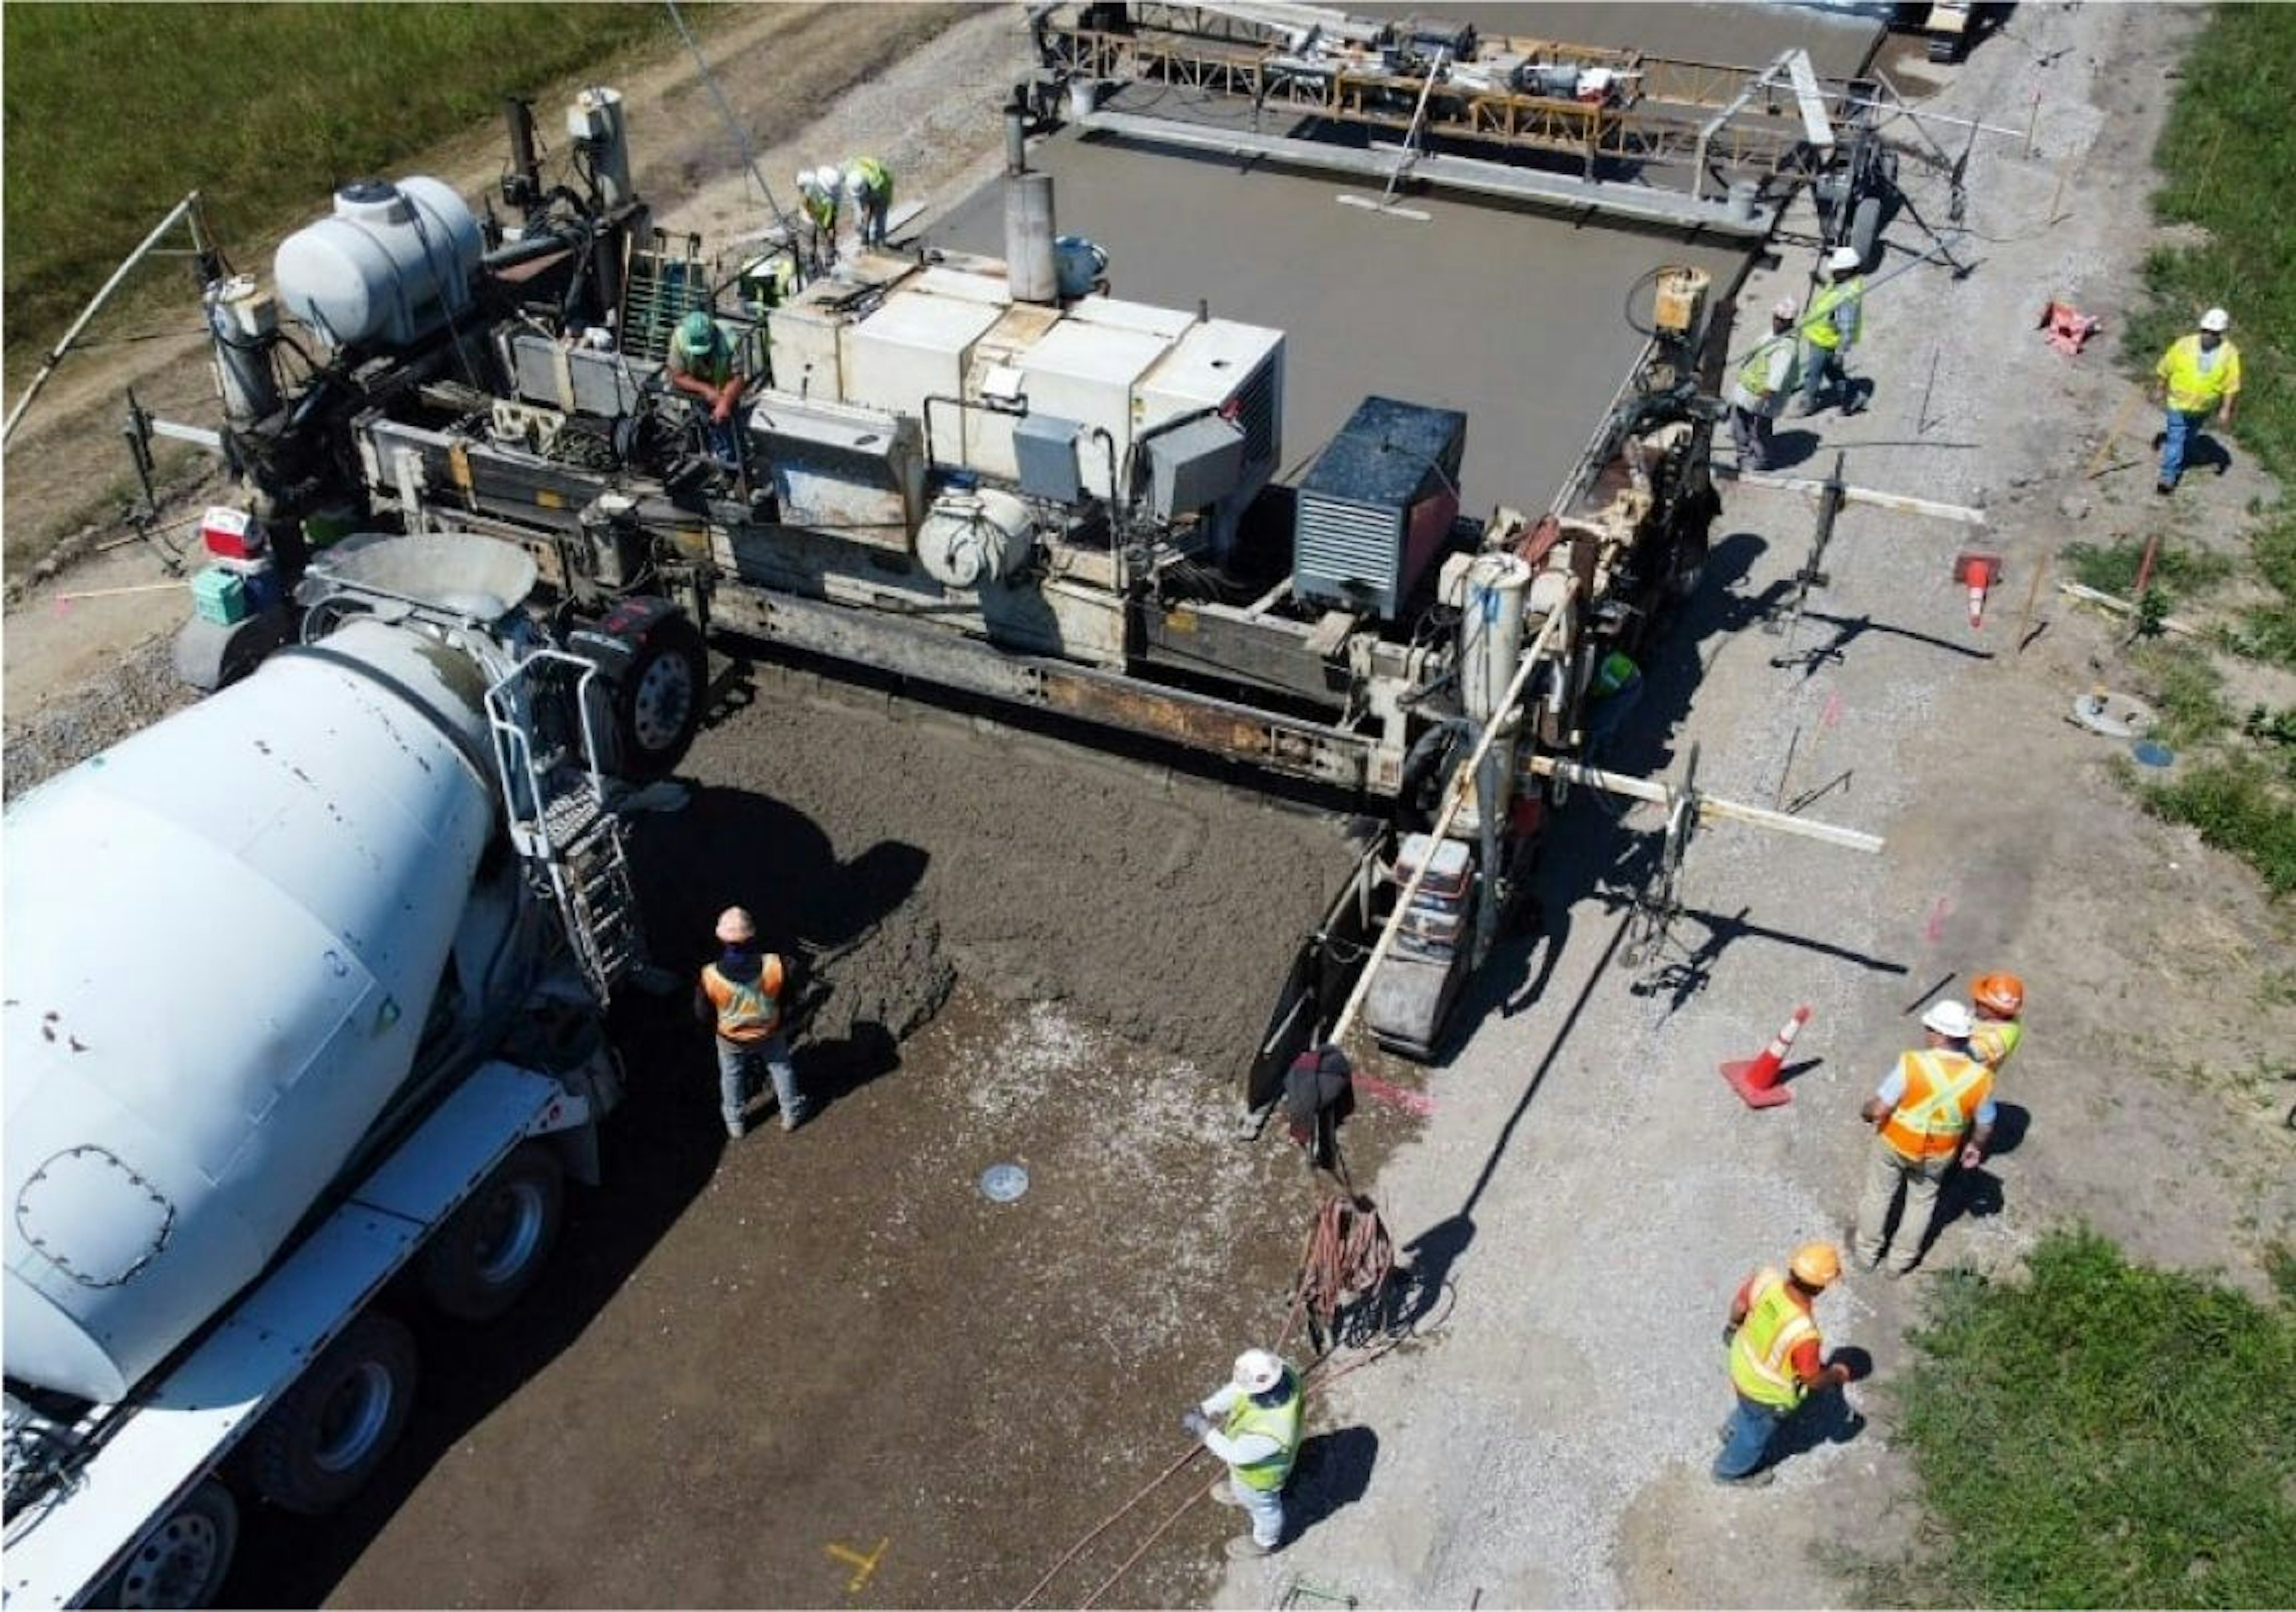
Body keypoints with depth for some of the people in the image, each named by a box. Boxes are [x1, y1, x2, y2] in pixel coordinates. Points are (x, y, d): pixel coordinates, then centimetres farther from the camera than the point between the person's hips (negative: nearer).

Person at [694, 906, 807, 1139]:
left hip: (730, 1039, 0)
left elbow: (703, 1014, -16)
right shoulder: (774, 966, -34)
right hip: (769, 1033, 0)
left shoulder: (710, 977, -34)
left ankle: (735, 1124, 49)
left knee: (731, 1076, 29)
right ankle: (791, 1114, 48)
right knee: (781, 1067, 29)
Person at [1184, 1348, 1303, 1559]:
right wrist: (1204, 1409, -22)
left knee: (1261, 1505, 28)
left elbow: (1235, 1454, -32)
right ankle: (1241, 1493, 71)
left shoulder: (1271, 1432, -50)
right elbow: (1237, 1390, -16)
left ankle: (1265, 1542, 59)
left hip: (1260, 1471, -5)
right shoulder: (1282, 1374, -32)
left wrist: (1202, 1427, -24)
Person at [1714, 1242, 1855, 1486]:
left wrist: (1734, 1325, 16)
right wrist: (1838, 1375, -2)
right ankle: (1730, 1471, 55)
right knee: (1757, 1431, 28)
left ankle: (1733, 1429, 67)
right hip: (1767, 1391, -5)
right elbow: (1812, 1378, -24)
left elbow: (1739, 1304, -7)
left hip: (1743, 1360, 5)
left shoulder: (1766, 1280, -29)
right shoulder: (1804, 1334, -44)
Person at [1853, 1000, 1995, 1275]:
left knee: (1879, 1193, 24)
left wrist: (1865, 1112, -2)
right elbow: (1985, 1126, -6)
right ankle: (1903, 1260, 44)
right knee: (1922, 1201, 28)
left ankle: (1868, 1252, 44)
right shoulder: (1980, 1078, -23)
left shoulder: (1913, 1065, -32)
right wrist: (1976, 1147, 15)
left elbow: (1879, 1109, -25)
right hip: (1938, 1155, 2)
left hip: (1894, 1144, -2)